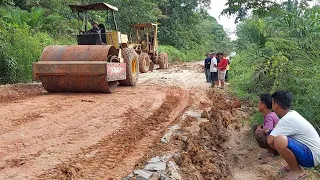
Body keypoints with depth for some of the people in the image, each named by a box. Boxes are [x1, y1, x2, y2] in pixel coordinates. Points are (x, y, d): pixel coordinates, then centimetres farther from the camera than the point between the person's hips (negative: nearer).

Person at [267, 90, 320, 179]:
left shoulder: (287, 119, -23)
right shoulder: (292, 114, 5)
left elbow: (270, 140, -27)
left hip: (311, 156, -9)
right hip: (308, 149, 9)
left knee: (278, 140, -33)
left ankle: (297, 171, -9)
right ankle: (294, 164, 16)